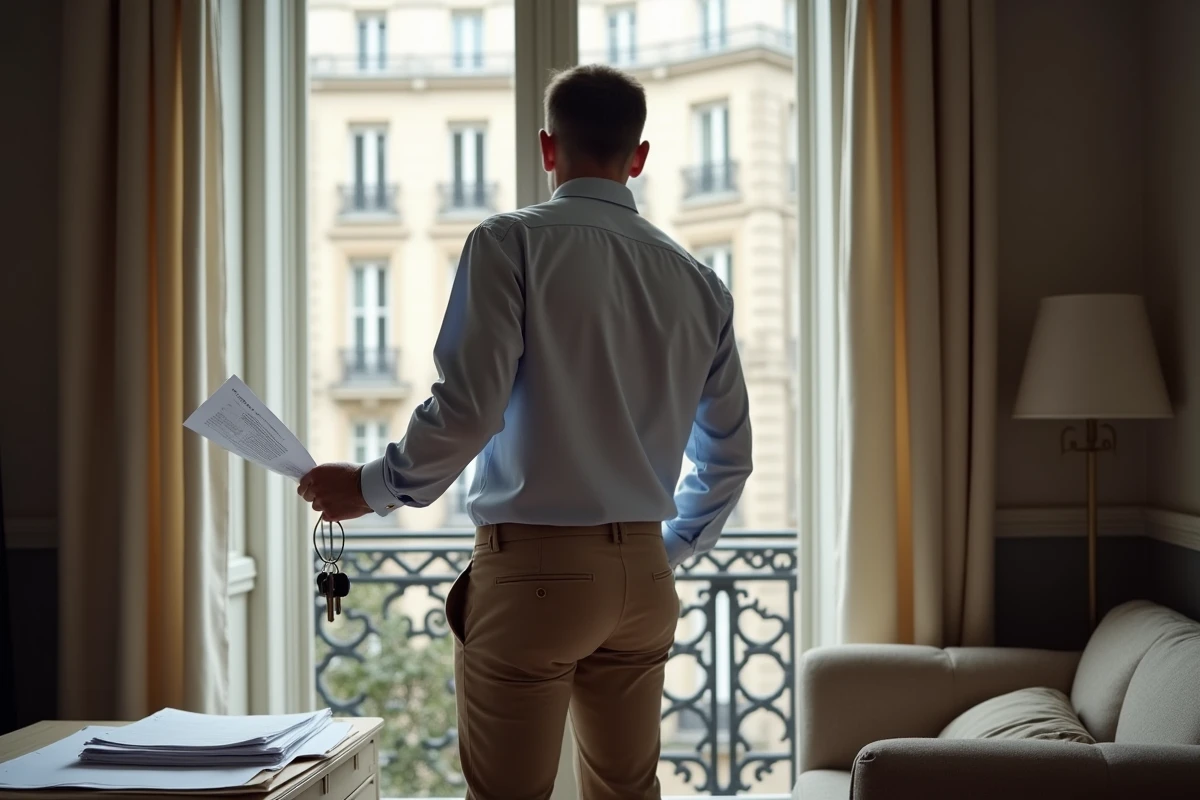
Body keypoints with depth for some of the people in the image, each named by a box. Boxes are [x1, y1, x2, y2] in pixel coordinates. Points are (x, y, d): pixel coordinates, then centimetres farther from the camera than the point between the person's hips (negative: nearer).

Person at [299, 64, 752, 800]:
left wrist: (375, 489, 0)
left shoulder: (511, 244, -7)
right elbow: (728, 456, 13)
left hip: (532, 570, -5)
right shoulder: (697, 281, 8)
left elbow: (469, 407, -17)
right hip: (642, 575, 5)